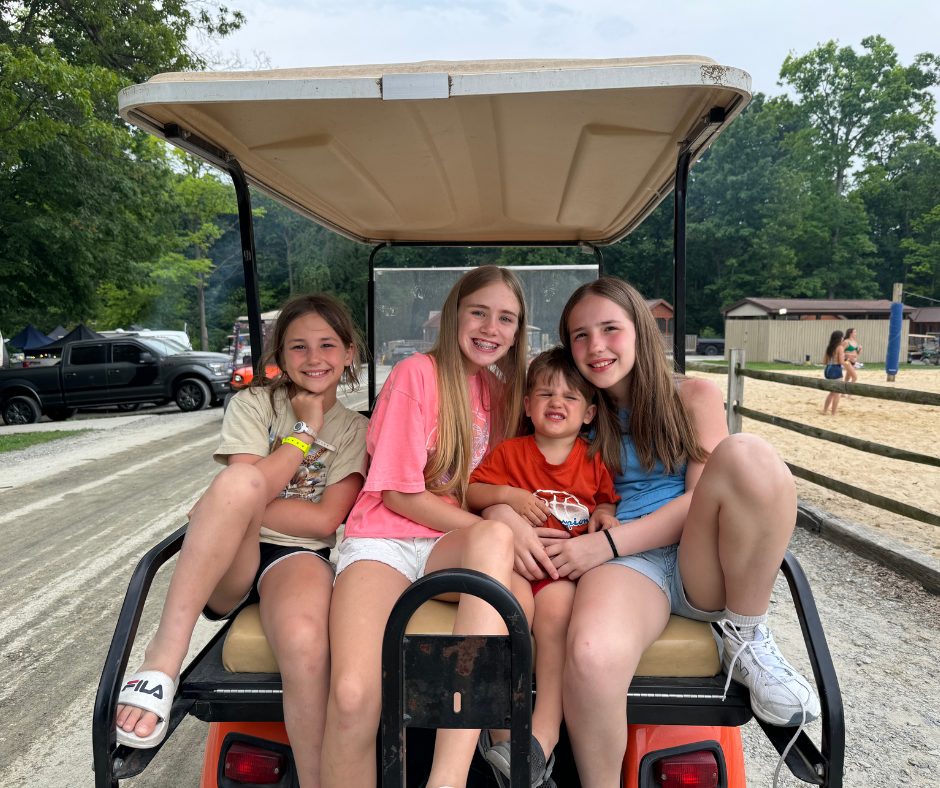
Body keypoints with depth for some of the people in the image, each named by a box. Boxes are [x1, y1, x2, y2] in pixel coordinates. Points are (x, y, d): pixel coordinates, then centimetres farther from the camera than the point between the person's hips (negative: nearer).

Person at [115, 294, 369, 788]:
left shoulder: (356, 430, 11)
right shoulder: (253, 403, 10)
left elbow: (324, 520, -3)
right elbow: (249, 486, -7)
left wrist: (227, 506, -6)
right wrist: (306, 429, -4)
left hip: (298, 555, 0)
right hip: (225, 564, 0)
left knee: (305, 642, -35)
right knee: (239, 479, -34)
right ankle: (163, 659, -30)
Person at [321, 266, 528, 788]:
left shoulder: (500, 392, 14)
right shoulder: (417, 373, -4)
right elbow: (400, 493, -8)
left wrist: (498, 536, -2)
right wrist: (496, 531, -16)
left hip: (453, 547, 4)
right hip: (383, 541, -3)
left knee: (495, 537, -36)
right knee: (352, 697, -32)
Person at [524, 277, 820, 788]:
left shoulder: (693, 396, 8)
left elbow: (701, 498, -3)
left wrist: (608, 541, -14)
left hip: (703, 563, 1)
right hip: (626, 566, 0)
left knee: (746, 454, -29)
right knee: (592, 658, -37)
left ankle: (746, 640, -10)